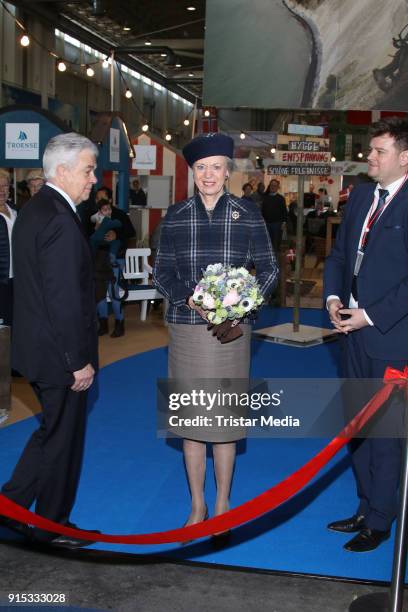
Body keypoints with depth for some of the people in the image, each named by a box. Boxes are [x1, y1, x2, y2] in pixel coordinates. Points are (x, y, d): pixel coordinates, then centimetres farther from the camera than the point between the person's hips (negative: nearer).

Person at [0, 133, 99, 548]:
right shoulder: (60, 221, -22)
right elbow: (65, 300, -25)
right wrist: (79, 361, -18)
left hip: (34, 345, 9)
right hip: (59, 353, -9)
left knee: (53, 430, 24)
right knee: (63, 438, 9)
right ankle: (52, 526, 28)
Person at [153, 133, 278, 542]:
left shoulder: (248, 215, 1)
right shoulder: (175, 216, 4)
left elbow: (269, 270, 4)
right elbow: (161, 271, 5)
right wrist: (189, 298, -13)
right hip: (186, 329, 1)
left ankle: (223, 503, 26)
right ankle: (197, 505, 26)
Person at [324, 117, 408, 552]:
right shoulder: (360, 195, 11)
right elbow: (339, 252, 14)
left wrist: (371, 316, -17)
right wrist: (333, 297, -2)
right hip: (353, 329, 7)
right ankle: (365, 508, 33)